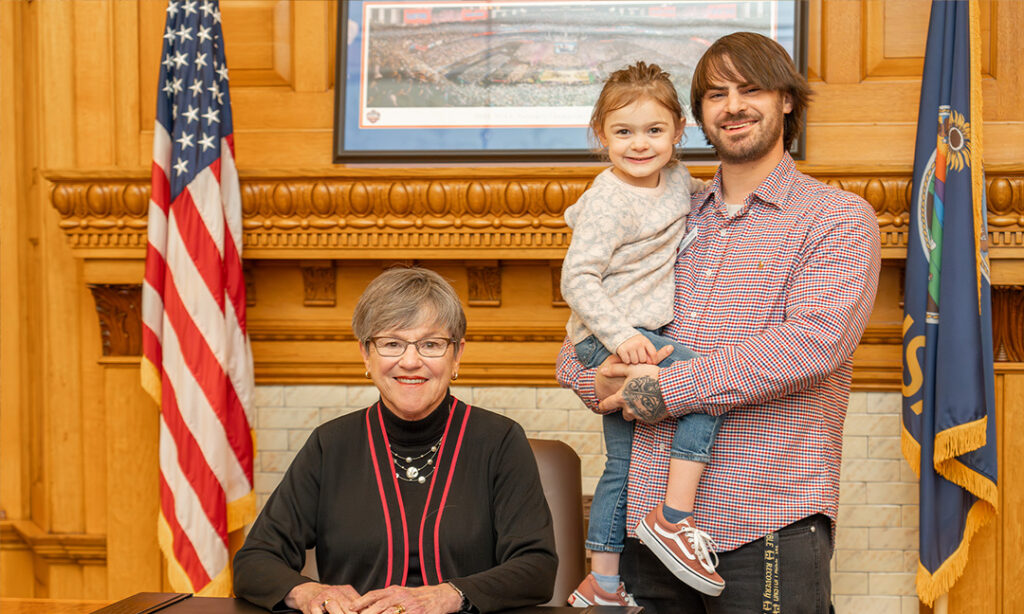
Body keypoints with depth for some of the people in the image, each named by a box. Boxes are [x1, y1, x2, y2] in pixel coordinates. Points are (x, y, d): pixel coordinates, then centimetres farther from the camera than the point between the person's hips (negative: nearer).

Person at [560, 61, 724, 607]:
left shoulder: (676, 180, 7)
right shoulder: (608, 201, -17)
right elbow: (576, 278, -22)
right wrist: (619, 334, -30)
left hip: (640, 337, 9)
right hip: (606, 340, -9)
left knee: (623, 462, 14)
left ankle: (602, 582, 25)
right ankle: (676, 518, -23)